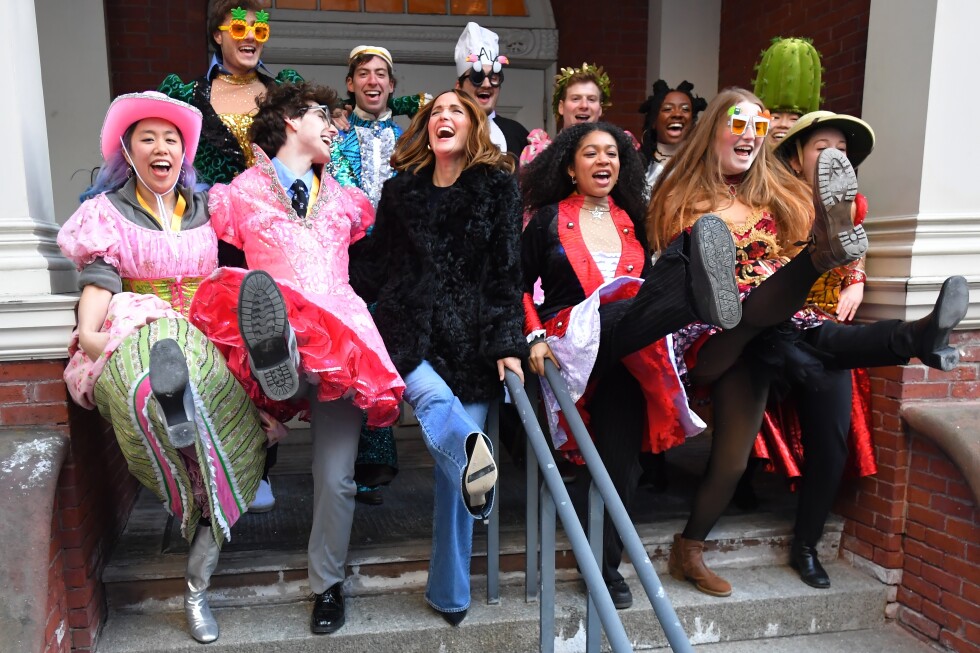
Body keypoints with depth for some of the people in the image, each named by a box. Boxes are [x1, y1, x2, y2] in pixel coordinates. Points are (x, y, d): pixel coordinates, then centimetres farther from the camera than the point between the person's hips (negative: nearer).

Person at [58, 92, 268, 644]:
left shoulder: (206, 209, 19)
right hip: (137, 333, -1)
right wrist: (88, 332, -19)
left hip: (206, 339, 1)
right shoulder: (108, 211, 13)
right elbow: (98, 277, -1)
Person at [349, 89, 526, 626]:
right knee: (435, 398, -25)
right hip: (408, 332, 1)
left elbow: (506, 271, 1)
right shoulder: (401, 189, 14)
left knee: (452, 471, -10)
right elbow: (375, 263, 16)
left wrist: (505, 344, -6)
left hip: (471, 341, -1)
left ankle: (449, 594, -11)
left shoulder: (498, 186, 7)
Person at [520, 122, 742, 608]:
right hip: (571, 345, -3)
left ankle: (606, 565, 7)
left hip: (628, 354, 4)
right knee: (619, 317, -35)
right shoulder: (549, 219, 6)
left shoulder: (632, 222, 18)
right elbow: (520, 284, 3)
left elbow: (648, 290, 23)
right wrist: (534, 335, -10)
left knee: (619, 459, -4)